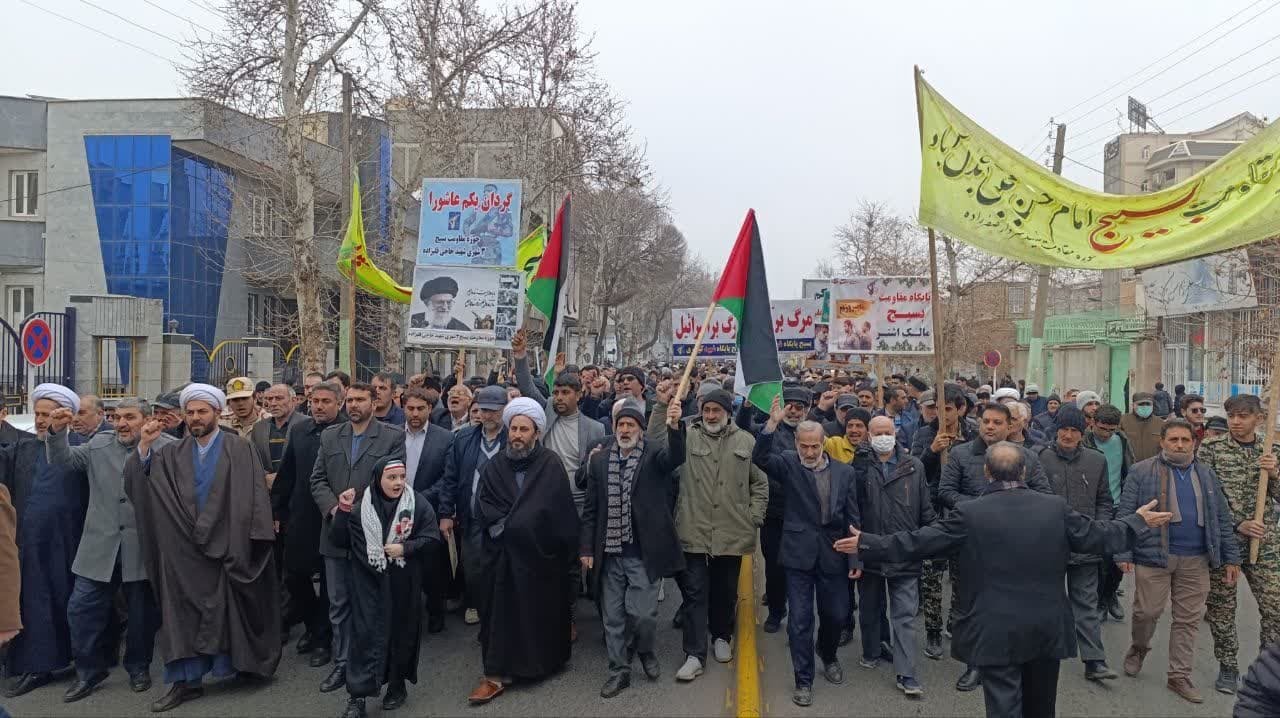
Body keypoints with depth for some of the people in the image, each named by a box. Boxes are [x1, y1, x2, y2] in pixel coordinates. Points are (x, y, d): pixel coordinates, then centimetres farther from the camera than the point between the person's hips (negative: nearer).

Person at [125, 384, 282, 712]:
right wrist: (144, 445, -16)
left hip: (227, 547, -3)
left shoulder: (240, 450, -3)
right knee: (185, 612, 5)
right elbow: (137, 480, -2)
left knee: (226, 611, 7)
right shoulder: (174, 453, 7)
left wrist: (256, 537, -15)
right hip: (185, 549, 3)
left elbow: (255, 496, -7)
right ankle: (186, 680, 13)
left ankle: (233, 665, 23)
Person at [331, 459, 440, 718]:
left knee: (401, 632, 11)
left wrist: (405, 548, -16)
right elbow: (339, 540, 1)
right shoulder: (359, 503, -2)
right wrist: (344, 511, -11)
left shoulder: (418, 503, -4)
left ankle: (397, 685, 30)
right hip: (367, 581, 0)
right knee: (365, 634, -3)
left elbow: (431, 537, -2)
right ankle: (357, 696, 4)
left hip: (402, 582, 1)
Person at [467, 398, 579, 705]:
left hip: (540, 553, -2)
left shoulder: (550, 464, -7)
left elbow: (559, 511, -9)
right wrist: (517, 524, -16)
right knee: (501, 611, 4)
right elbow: (483, 509, -4)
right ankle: (496, 674, 12)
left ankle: (543, 662, 29)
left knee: (541, 609, 11)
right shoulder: (495, 465, 2)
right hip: (502, 554, 2)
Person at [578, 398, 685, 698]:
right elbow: (590, 508, 7)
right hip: (609, 554, 3)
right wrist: (586, 548, 2)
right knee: (613, 617, 11)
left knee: (643, 614, -2)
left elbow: (676, 457, -28)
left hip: (644, 553, -3)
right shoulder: (600, 459, 5)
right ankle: (619, 670, 29)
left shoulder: (655, 453, -4)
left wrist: (674, 426, -47)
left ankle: (645, 650, 30)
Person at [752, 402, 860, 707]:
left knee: (836, 615, 15)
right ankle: (804, 680, 17)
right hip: (799, 554, -2)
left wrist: (856, 558, 1)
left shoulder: (844, 472, 2)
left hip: (833, 555, 2)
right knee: (800, 620, 2)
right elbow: (760, 457, -24)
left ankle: (828, 655, 45)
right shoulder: (788, 464, -4)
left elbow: (853, 518, 4)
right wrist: (772, 424, -36)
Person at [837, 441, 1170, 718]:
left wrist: (867, 544, -1)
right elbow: (1097, 537, 6)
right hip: (1047, 628, 4)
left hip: (996, 631, -4)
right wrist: (1138, 521, 24)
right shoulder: (1056, 506, -5)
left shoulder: (969, 512, -13)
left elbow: (919, 542, -11)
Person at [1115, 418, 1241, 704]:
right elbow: (1125, 514, -5)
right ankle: (1139, 648, 32)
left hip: (1196, 560, 4)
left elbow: (1222, 519, 13)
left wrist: (1231, 557, 10)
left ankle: (1179, 676, 20)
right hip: (1153, 555, -4)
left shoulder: (1206, 475, 10)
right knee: (1147, 612, 3)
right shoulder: (1141, 472, -4)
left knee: (1188, 619, 8)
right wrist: (1123, 553, -10)